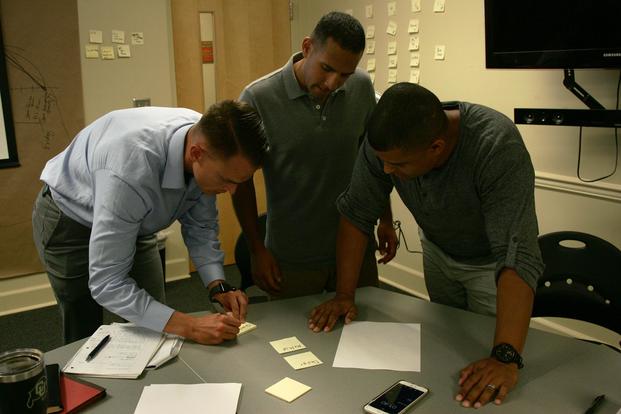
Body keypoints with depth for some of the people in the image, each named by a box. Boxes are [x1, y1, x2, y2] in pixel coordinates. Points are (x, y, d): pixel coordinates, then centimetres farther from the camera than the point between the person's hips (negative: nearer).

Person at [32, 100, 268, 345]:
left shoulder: (208, 137, -23)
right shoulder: (131, 171, -43)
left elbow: (200, 225, -8)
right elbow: (106, 283, -38)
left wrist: (218, 287, -20)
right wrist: (189, 327, -42)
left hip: (133, 221, 5)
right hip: (70, 223, -5)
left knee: (153, 329, 9)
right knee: (87, 338, 8)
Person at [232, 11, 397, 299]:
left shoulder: (362, 87, -5)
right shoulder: (257, 98, -16)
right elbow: (242, 179, -6)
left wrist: (386, 220, 12)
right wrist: (257, 250, -4)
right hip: (291, 259, -3)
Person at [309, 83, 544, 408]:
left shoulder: (498, 148, -40)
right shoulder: (385, 141, -28)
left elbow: (517, 255, -44)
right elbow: (356, 212, -20)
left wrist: (506, 357, -50)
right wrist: (344, 295, -22)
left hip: (489, 261, -3)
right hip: (437, 249, 4)